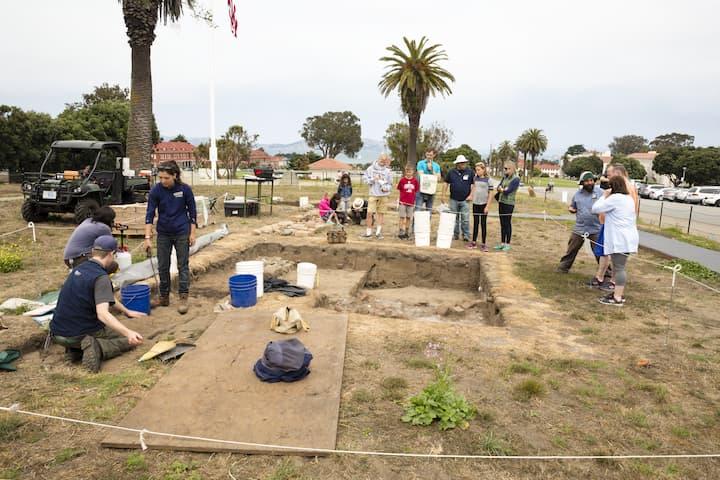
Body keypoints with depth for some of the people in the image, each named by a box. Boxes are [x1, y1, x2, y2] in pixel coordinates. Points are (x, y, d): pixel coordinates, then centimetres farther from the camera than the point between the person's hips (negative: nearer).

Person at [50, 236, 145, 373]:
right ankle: (98, 349, -16)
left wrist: (127, 311, 31)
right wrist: (129, 333, -42)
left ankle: (76, 348, 10)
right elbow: (103, 314, -32)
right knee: (130, 340, 7)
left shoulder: (79, 268, 8)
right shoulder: (101, 277, -19)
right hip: (78, 334, -8)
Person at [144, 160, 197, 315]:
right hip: (163, 234, 2)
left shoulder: (185, 189, -13)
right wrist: (148, 237, -18)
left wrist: (192, 233, -6)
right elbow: (150, 214, -11)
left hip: (182, 232, -2)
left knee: (182, 266, 1)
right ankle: (164, 297, 21)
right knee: (163, 266, 8)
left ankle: (183, 298, 6)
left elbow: (192, 211, -4)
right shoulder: (155, 190, -11)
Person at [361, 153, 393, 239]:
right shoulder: (371, 168, 1)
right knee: (369, 213, -6)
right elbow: (365, 178, 3)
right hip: (373, 194, -1)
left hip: (383, 195, 1)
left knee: (381, 213, 6)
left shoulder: (388, 171, 4)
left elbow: (390, 184, 9)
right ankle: (368, 232, 6)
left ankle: (378, 232, 15)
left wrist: (386, 188, -12)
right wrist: (373, 180, -13)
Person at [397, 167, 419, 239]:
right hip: (403, 202, -2)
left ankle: (407, 233, 20)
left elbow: (416, 191, 7)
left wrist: (414, 199, 5)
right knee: (402, 217, 0)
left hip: (411, 202, 2)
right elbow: (399, 189, 5)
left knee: (408, 218, 9)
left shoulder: (415, 181, -1)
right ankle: (401, 233, 4)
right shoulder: (402, 180, -4)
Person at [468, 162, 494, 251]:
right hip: (475, 203, 4)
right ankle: (474, 242, 16)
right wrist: (471, 195, 0)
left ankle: (484, 244, 7)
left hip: (484, 204, -4)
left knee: (483, 224, 2)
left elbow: (490, 194, -6)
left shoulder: (488, 180, -6)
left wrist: (487, 206, -9)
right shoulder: (475, 178, 5)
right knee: (475, 223, 10)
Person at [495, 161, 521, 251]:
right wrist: (503, 189, -12)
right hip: (501, 202, 7)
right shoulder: (504, 177, 13)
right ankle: (502, 243, 18)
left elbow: (508, 191, -17)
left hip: (509, 203, -7)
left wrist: (501, 189, -1)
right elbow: (498, 187, 8)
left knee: (507, 223, -1)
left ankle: (507, 244, 8)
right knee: (502, 224, 11)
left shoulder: (516, 179, -10)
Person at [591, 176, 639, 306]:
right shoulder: (629, 198, 16)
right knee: (619, 267, 17)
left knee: (619, 268, -7)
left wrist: (604, 196, 2)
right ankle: (619, 293, 25)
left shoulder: (615, 198, -14)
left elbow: (595, 209, -11)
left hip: (620, 239, -10)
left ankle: (618, 298, -5)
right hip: (627, 237, 10)